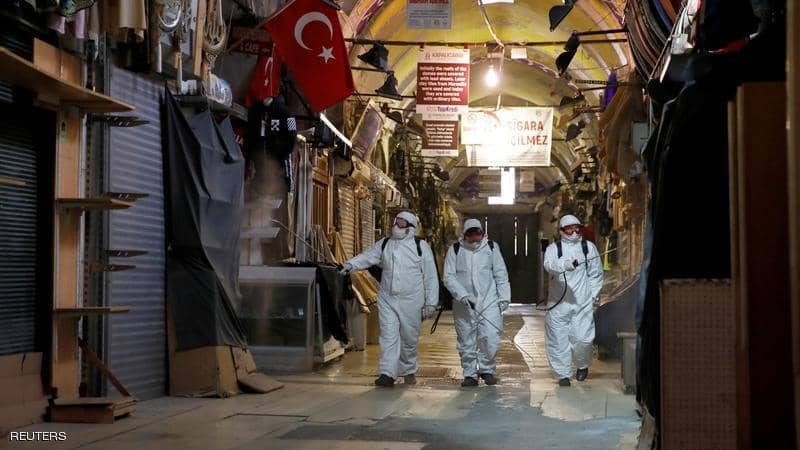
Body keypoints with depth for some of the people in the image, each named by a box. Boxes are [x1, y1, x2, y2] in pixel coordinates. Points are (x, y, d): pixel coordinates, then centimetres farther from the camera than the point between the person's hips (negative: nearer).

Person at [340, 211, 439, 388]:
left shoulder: (421, 246, -1)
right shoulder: (384, 244, 9)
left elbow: (430, 277, -1)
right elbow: (368, 256, 1)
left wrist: (431, 303, -3)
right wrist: (351, 264, -20)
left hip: (411, 301, -2)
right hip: (387, 299, 2)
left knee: (409, 338, 9)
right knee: (388, 336, -6)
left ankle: (408, 370, 28)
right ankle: (387, 374, -8)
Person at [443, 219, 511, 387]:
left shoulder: (491, 247, 7)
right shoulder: (455, 250, 2)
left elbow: (501, 274, 9)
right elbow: (449, 277, -3)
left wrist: (504, 297, 1)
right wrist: (463, 295, -16)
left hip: (489, 302, 0)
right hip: (464, 304, 0)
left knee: (490, 338, -8)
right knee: (466, 341, 5)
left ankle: (487, 369, 13)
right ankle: (470, 374, 18)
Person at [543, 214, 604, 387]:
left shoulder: (589, 247, 9)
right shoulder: (554, 248, 3)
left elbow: (596, 274, 16)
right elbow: (549, 265, -20)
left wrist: (593, 295, 8)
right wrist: (566, 264, -38)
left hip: (582, 302, 0)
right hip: (558, 302, 0)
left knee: (582, 338, -5)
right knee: (558, 339, 0)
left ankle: (583, 366, 24)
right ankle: (563, 374, 14)